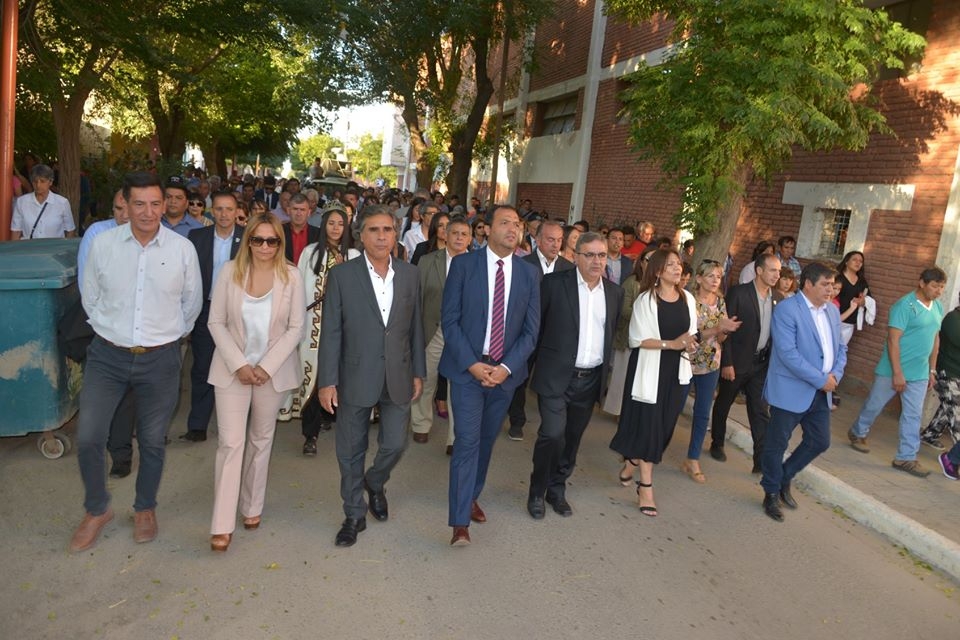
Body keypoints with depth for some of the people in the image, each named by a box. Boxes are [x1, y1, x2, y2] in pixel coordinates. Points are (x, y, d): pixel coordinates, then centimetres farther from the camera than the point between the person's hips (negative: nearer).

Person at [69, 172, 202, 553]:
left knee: (152, 442, 12)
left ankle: (145, 509, 36)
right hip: (108, 355, 1)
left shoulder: (183, 249, -5)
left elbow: (192, 302, 8)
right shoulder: (103, 243, -4)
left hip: (160, 359, 0)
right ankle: (97, 510, 26)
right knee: (88, 438, -1)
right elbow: (90, 295, 9)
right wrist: (107, 328, 10)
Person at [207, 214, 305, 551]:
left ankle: (252, 507, 32)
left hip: (273, 370, 1)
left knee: (261, 439, 14)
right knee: (230, 442, -4)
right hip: (232, 368, 0)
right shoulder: (230, 271, -7)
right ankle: (222, 524, 6)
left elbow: (295, 328, -5)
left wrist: (266, 366, -12)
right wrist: (239, 365, -11)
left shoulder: (291, 276, -8)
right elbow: (216, 322, -3)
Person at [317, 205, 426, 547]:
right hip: (356, 378, -2)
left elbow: (415, 326, 8)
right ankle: (354, 514, 32)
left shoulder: (410, 274, 2)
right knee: (351, 452, 10)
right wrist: (326, 381, -8)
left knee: (395, 444, 9)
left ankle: (375, 484, 43)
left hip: (397, 378, 2)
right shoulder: (341, 275, -7)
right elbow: (331, 332, -6)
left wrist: (418, 372, 8)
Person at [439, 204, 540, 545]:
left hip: (505, 372, 3)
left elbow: (531, 330, 2)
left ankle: (471, 497, 37)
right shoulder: (463, 264, -5)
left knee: (487, 440, 16)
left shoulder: (529, 273, 3)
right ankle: (460, 522, 2)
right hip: (467, 368, -3)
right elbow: (449, 320, -7)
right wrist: (472, 364, -14)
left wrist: (506, 367, -10)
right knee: (467, 440, -7)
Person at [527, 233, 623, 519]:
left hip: (591, 379, 5)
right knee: (552, 434, -12)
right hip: (557, 376, -4)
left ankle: (557, 489, 33)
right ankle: (537, 491, 10)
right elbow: (535, 326, -2)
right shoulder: (554, 283, -7)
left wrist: (605, 370, 13)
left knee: (572, 438, 14)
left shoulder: (615, 292, 7)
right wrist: (541, 362, 0)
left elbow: (611, 335, 15)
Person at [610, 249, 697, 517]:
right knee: (648, 425, -1)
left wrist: (690, 345, -8)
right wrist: (672, 344, -22)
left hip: (676, 370, 5)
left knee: (663, 426, 11)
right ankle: (646, 486, 8)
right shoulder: (646, 300, -9)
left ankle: (632, 461, 37)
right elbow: (638, 339, -13)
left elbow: (691, 333, 15)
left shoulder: (687, 299, 5)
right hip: (650, 369, -5)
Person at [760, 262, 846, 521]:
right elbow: (788, 354, -22)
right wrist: (821, 379, -19)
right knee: (777, 444, 6)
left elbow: (840, 347, 14)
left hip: (821, 392, 7)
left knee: (820, 442, 13)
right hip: (791, 390, -7)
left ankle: (784, 478, 34)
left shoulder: (832, 311, 10)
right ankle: (772, 492, 25)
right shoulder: (786, 309, -16)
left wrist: (835, 375, -4)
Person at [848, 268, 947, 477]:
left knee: (913, 416, 7)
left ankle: (906, 458, 13)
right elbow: (893, 340, -19)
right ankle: (857, 433, 33)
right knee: (874, 405, 10)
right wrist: (897, 373, -21)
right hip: (893, 370, -6)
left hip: (919, 374, 6)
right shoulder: (904, 305, -16)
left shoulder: (938, 308, 7)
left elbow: (935, 339, 16)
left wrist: (932, 370, 14)